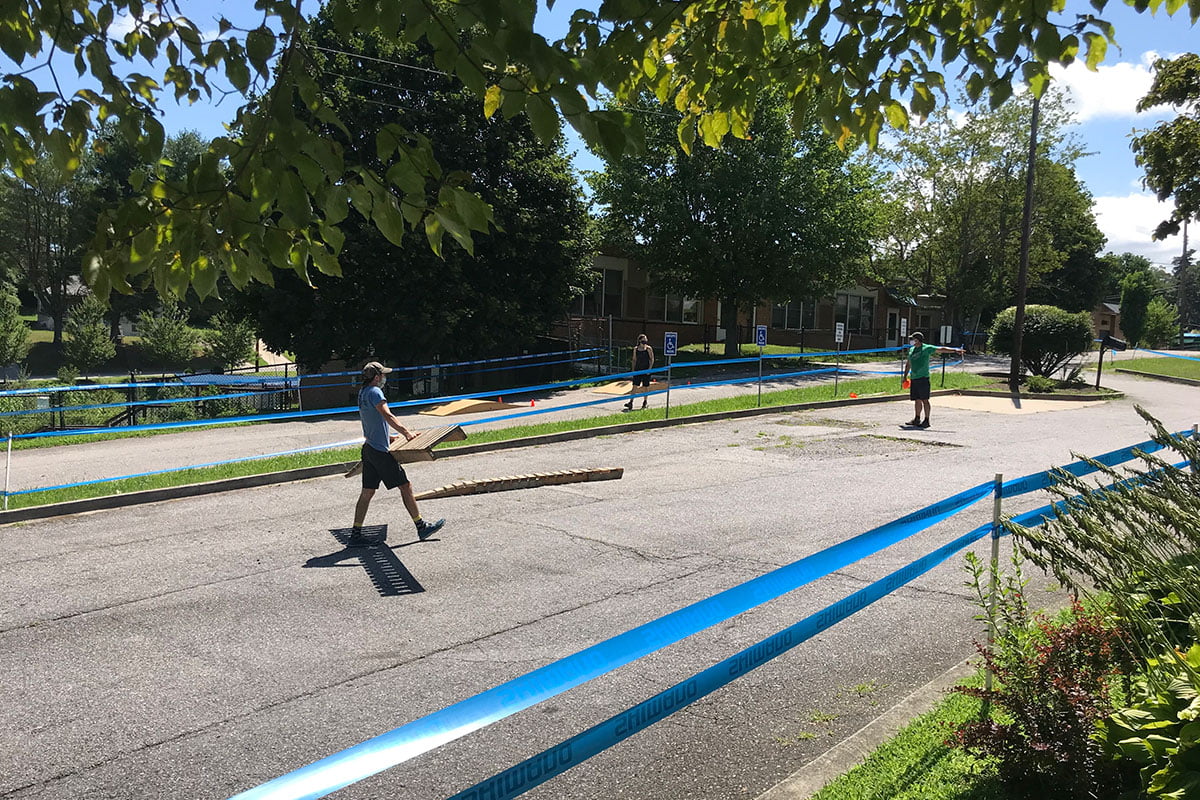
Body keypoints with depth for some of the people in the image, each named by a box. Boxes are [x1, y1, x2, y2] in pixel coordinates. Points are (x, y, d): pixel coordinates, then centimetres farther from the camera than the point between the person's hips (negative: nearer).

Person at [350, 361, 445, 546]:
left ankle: (356, 534, 9)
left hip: (369, 447, 10)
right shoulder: (374, 392, -13)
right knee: (405, 486, -1)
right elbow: (387, 415, -27)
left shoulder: (362, 393, 17)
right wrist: (406, 433, -35)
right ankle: (421, 527, 5)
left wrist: (389, 437, 31)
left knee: (367, 492, 10)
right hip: (381, 451, -10)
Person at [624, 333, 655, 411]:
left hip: (646, 370, -2)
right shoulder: (636, 349, 6)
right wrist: (633, 369, 8)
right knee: (634, 386, -5)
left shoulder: (648, 348, -3)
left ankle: (645, 401, 22)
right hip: (637, 370, 2)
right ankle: (630, 403, -10)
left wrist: (650, 368, -13)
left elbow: (652, 359, -3)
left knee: (646, 386, 6)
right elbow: (634, 360, 13)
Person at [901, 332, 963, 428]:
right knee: (917, 400, 11)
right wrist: (905, 376, 27)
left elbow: (941, 349, -8)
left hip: (923, 378, -6)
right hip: (914, 379, 6)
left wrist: (955, 350, -17)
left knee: (924, 400, -6)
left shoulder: (927, 348, -3)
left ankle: (926, 420, -2)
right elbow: (908, 364, 27)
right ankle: (917, 419, 20)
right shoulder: (911, 350, 17)